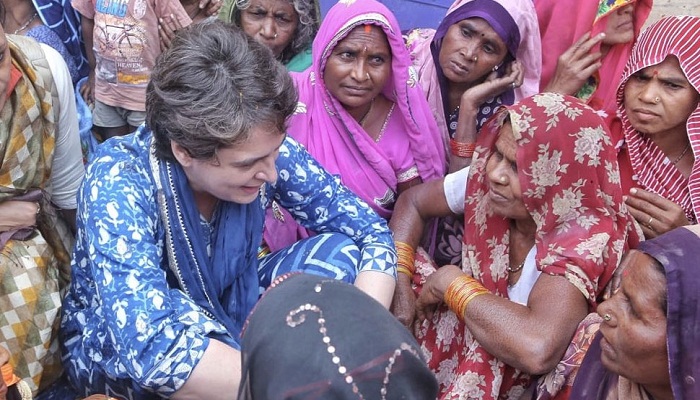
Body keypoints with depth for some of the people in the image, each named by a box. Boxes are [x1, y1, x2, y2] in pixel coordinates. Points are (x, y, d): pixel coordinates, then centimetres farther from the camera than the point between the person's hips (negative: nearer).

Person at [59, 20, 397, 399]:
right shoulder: (118, 183, -33)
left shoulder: (263, 148, -20)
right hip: (114, 347, -4)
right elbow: (154, 349, -43)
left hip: (227, 312, 4)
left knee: (342, 249, -15)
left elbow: (372, 232, -14)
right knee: (182, 314, -37)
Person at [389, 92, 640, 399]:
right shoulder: (484, 180, -15)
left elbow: (537, 350, -48)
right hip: (464, 339, 5)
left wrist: (452, 282, -31)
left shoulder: (585, 238, -31)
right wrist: (400, 287, -14)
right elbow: (411, 203, 2)